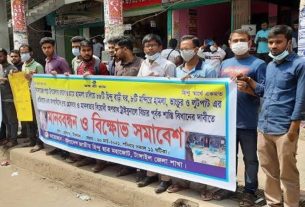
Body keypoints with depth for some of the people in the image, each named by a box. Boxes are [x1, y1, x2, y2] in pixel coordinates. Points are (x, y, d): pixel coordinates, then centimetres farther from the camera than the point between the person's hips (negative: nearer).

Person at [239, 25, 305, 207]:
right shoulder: (270, 66, 14)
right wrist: (248, 81, 9)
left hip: (284, 129, -7)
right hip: (264, 127, 7)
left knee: (287, 174, 6)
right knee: (269, 171, 17)